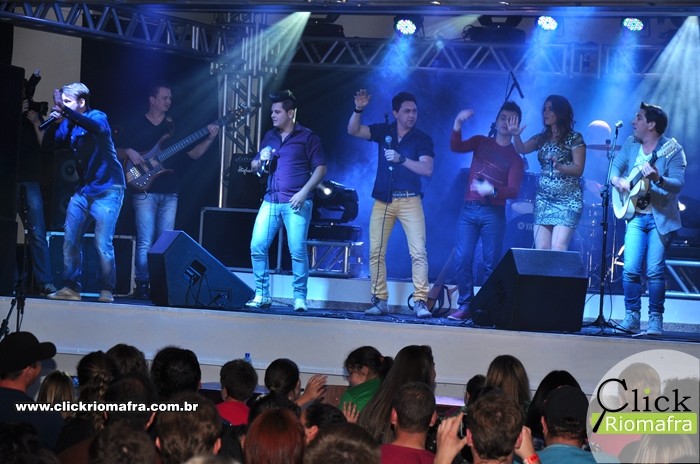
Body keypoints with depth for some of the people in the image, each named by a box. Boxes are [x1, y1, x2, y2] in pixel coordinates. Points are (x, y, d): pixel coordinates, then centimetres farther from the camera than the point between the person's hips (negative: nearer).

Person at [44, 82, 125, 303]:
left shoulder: (97, 117, -11)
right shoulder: (68, 124, 8)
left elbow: (98, 127, -35)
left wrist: (64, 110, -43)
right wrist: (53, 121, -14)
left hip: (107, 190, -7)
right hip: (83, 190, 7)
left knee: (102, 243, -11)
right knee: (70, 240, 1)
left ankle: (107, 290, -1)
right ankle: (71, 287, 8)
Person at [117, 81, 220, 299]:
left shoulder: (174, 126, 15)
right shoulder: (137, 125, 5)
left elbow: (193, 153, 13)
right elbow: (118, 152, 6)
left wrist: (210, 138, 0)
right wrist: (129, 153, -14)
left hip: (169, 193, 4)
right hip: (145, 190, -4)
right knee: (145, 242, -8)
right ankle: (142, 285, -5)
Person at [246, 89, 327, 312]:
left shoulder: (307, 136, 1)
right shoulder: (269, 136, 17)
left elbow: (320, 168, -3)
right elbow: (254, 166, 23)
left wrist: (304, 192, -13)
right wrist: (260, 160, -1)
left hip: (296, 202, -5)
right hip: (271, 200, 5)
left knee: (297, 250, -10)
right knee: (257, 247, -3)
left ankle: (300, 297, -1)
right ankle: (262, 295, 6)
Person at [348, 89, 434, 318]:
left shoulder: (422, 139, 0)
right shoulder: (384, 131, 7)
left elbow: (427, 169, -13)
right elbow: (353, 130, 0)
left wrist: (401, 159, -25)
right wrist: (358, 110, -16)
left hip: (409, 200, -3)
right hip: (383, 201, 3)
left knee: (418, 252, -11)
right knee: (376, 252, 0)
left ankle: (420, 302, -10)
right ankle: (379, 301, 6)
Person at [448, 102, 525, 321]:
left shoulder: (515, 156, 4)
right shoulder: (481, 142, 12)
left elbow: (514, 190, -6)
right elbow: (456, 147, -6)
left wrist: (493, 190, -24)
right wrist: (458, 124, -22)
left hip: (494, 212, -2)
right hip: (469, 208, 2)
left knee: (491, 263, -3)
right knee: (462, 259, -6)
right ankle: (465, 306, 0)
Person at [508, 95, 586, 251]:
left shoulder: (574, 138, -2)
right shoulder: (542, 138, 13)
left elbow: (578, 169, -9)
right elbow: (522, 149, -1)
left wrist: (559, 166, -26)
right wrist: (516, 136, -20)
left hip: (567, 200, -5)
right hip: (543, 199, 5)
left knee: (558, 249, -18)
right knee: (541, 249, -5)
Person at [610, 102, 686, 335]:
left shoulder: (672, 149, -8)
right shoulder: (630, 144, 8)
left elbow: (678, 184, -16)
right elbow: (615, 167, 10)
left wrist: (657, 179, -35)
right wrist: (617, 180, -12)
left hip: (660, 217, -4)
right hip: (636, 215, 4)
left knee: (655, 270, -7)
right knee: (631, 269, -5)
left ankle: (656, 318, 3)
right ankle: (631, 316, 6)